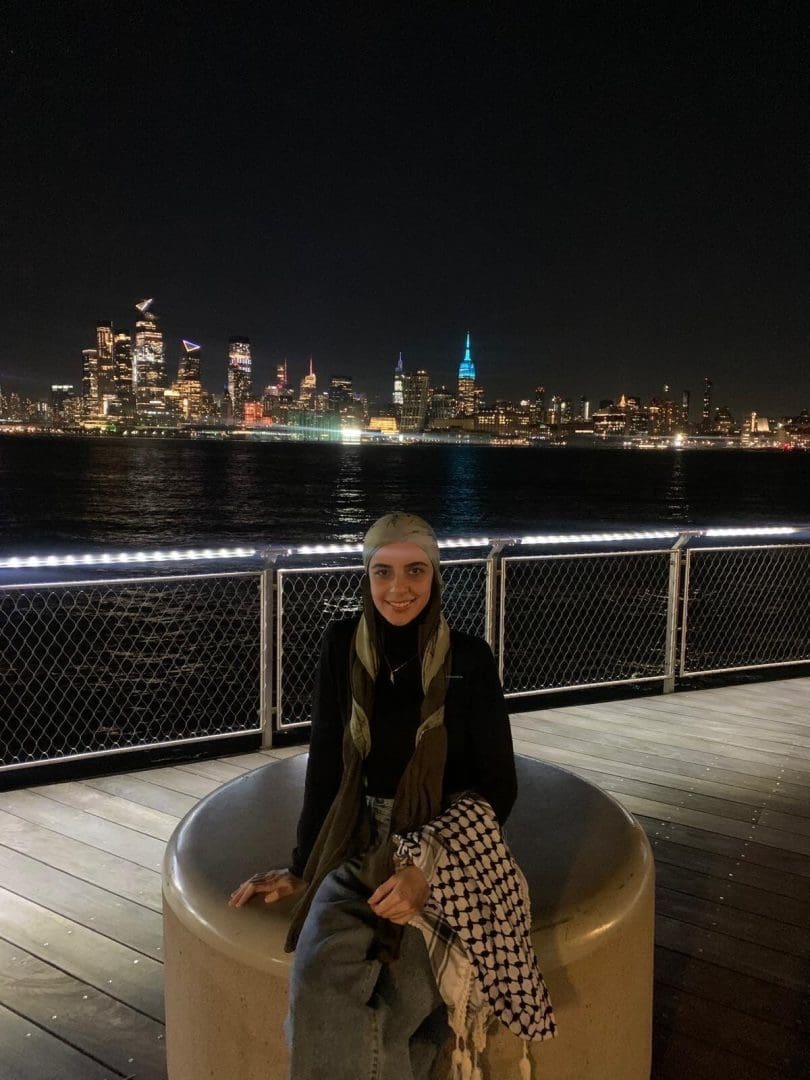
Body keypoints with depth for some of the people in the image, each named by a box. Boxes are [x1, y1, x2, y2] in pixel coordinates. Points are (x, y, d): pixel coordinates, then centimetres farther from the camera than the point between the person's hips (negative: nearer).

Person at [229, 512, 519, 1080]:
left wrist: (431, 869, -16)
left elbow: (499, 784, -5)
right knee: (319, 970, -24)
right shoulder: (343, 645, -2)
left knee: (403, 992, -25)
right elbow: (325, 763, 5)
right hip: (359, 844, 2)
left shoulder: (469, 659, -8)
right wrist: (300, 867, 7)